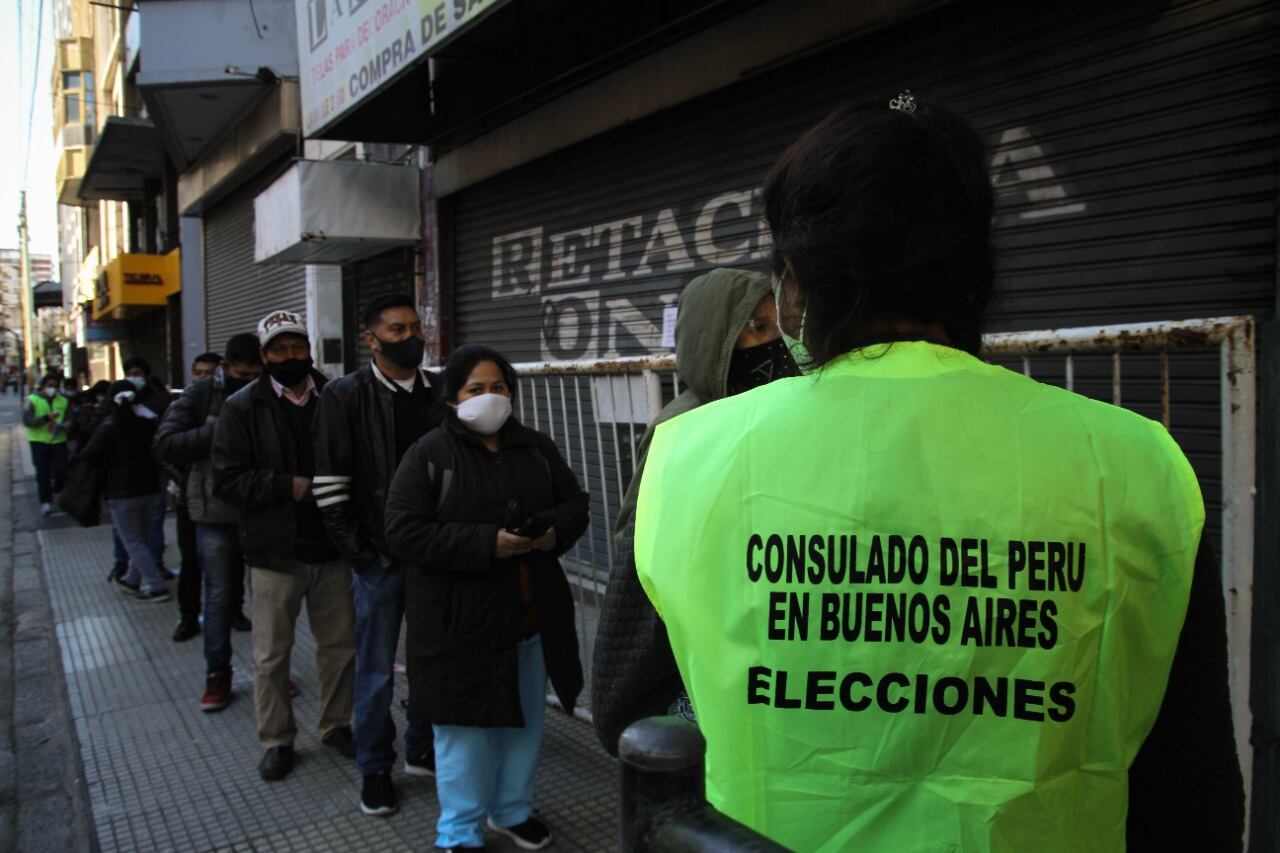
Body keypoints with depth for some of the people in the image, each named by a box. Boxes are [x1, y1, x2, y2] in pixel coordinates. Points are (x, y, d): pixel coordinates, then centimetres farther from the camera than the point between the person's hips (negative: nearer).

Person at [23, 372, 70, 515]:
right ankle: (46, 502, 10)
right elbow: (26, 421, -10)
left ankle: (59, 493, 24)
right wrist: (46, 418, -24)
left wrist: (63, 425, -15)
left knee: (61, 470, -4)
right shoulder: (32, 400, -1)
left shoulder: (63, 401, 8)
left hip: (59, 441, 2)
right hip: (39, 442, -2)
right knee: (43, 473, 1)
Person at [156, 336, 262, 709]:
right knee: (218, 595, 7)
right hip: (216, 511, -1)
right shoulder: (201, 394, -4)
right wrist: (219, 432, -23)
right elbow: (164, 444, -12)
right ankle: (217, 674, 22)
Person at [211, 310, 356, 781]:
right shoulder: (243, 407, -4)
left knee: (340, 645, 14)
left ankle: (336, 724, 33)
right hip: (275, 553, -2)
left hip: (331, 549, 2)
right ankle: (276, 740, 27)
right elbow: (227, 479, -10)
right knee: (271, 655, 10)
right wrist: (288, 487, -18)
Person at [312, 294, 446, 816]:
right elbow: (329, 484, -5)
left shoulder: (440, 395, 6)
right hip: (380, 556, -3)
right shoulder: (346, 396, -3)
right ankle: (375, 769, 24)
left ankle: (422, 751, 32)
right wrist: (358, 552, -9)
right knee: (376, 670, 7)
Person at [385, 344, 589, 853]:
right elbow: (402, 532, -16)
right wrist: (486, 543, -24)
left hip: (532, 613, 5)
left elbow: (575, 504, 12)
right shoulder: (428, 455, -8)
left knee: (525, 719, 18)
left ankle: (513, 810, 39)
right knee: (465, 726, 6)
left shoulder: (536, 448, 7)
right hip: (461, 617, -5)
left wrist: (555, 530, -13)